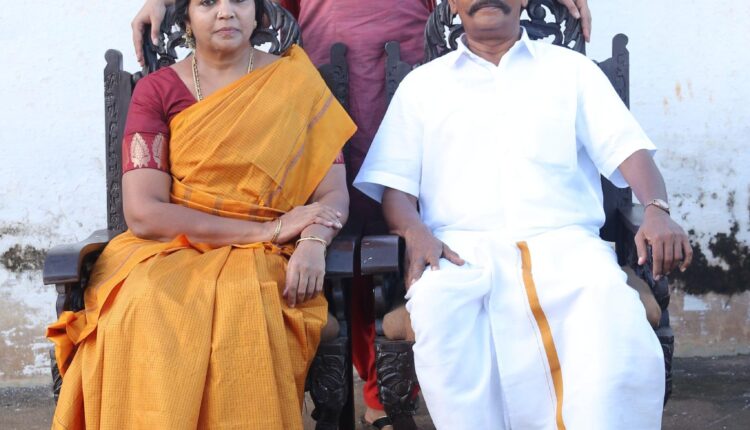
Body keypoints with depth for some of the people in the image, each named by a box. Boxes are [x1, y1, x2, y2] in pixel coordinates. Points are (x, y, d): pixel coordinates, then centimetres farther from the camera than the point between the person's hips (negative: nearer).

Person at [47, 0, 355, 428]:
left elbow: (334, 193, 3)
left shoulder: (297, 82, 8)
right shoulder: (156, 91, 5)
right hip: (169, 252, 0)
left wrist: (313, 242, -21)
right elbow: (144, 214, -6)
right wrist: (266, 229, -11)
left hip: (266, 261, 0)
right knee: (146, 316, -34)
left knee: (244, 315, -35)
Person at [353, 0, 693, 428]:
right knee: (436, 305, -35)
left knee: (612, 310, -33)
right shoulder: (422, 83, 21)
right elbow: (394, 185, 14)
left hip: (564, 242, 0)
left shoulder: (571, 68, 21)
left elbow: (628, 148, 9)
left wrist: (657, 210, -12)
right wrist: (416, 232, -9)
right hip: (464, 248, 0)